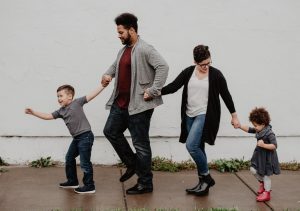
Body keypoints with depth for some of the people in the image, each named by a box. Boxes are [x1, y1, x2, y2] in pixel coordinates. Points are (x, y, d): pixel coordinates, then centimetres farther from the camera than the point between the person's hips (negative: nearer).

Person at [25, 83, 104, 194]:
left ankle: (89, 186, 5)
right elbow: (48, 116, 11)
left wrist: (103, 85, -17)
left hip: (85, 136, -9)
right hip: (77, 138, 9)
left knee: (85, 162, -5)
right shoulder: (61, 111, 11)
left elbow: (92, 95, -11)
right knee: (69, 158, 20)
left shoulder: (77, 102, -8)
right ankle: (72, 181, 36)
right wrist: (33, 112, 5)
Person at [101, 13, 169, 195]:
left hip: (138, 105, -10)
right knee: (111, 131, 16)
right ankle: (132, 164, 30)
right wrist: (108, 74, 10)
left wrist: (153, 91, -26)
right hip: (120, 103, 10)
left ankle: (146, 184, 10)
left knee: (140, 143, -2)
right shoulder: (124, 50, 14)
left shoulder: (144, 49, -16)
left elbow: (163, 67, -25)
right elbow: (116, 65, 32)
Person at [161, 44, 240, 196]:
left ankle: (206, 177, -1)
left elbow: (226, 95, 3)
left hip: (205, 116, -5)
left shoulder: (216, 74, -5)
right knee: (198, 148, 9)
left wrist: (234, 115, 8)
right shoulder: (188, 72, 4)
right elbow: (173, 86, -2)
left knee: (191, 145, -18)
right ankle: (203, 183, 20)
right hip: (190, 116, 5)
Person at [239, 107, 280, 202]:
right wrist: (239, 126, -2)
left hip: (267, 157, -7)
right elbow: (248, 129, 9)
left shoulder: (269, 133, -24)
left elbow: (274, 146, -26)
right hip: (259, 155, 7)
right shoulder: (258, 130, 0)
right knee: (253, 170, 4)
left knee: (266, 175, 3)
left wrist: (264, 145, -32)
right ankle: (262, 183, 31)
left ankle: (267, 193, 18)